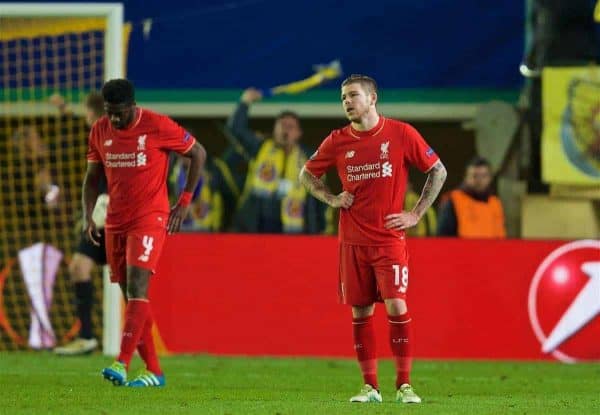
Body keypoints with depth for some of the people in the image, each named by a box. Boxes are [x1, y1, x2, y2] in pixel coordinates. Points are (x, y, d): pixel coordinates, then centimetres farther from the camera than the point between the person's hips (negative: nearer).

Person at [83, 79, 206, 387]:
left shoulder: (158, 127, -10)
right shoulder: (100, 131, 6)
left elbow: (198, 153, 0)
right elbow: (92, 177, 15)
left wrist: (184, 202, -3)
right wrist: (88, 215, 1)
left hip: (149, 219, -6)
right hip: (115, 222, 6)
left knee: (137, 288, -20)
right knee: (130, 295, 7)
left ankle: (122, 363, -29)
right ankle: (154, 371, 13)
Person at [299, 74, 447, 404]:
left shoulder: (400, 134, -4)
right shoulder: (338, 141, 4)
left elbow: (437, 171, 4)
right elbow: (306, 174, 19)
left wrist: (416, 214, -1)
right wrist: (331, 199, 3)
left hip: (390, 238, -3)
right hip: (352, 241, 3)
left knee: (397, 306, -11)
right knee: (360, 312, 4)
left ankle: (404, 386, -5)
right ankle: (370, 387, 10)